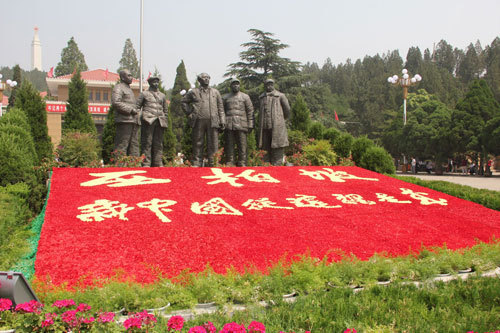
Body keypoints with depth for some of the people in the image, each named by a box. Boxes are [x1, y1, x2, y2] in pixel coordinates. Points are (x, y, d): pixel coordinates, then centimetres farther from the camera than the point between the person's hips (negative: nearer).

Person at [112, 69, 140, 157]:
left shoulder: (129, 90, 28)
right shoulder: (118, 88, -1)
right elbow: (115, 103, -15)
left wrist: (136, 112, 15)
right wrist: (131, 110, -16)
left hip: (133, 120, 9)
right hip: (124, 120, -9)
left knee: (134, 144, 4)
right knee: (122, 144, -11)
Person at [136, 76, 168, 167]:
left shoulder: (162, 95, 21)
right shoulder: (144, 94, 10)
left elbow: (166, 110, 23)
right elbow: (137, 107, 8)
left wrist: (165, 122, 13)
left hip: (160, 122, 4)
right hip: (148, 120, -4)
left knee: (158, 143, 4)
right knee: (147, 143, -6)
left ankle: (158, 163, 7)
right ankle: (146, 163, -6)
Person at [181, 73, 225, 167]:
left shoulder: (215, 92, 16)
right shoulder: (194, 92, 11)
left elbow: (220, 108, 13)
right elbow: (183, 101, 20)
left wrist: (222, 122, 4)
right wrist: (188, 113, 8)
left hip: (213, 122, 1)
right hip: (198, 122, -1)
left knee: (213, 145, -2)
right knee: (198, 144, 2)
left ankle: (213, 165, 1)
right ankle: (197, 164, 6)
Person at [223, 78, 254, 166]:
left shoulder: (245, 97, 10)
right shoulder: (225, 97, 14)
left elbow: (250, 111, 6)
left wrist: (250, 125, -1)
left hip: (241, 125, -1)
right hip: (229, 125, 1)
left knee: (242, 146, -3)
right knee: (229, 145, 2)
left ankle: (242, 164, 1)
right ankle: (229, 163, 7)